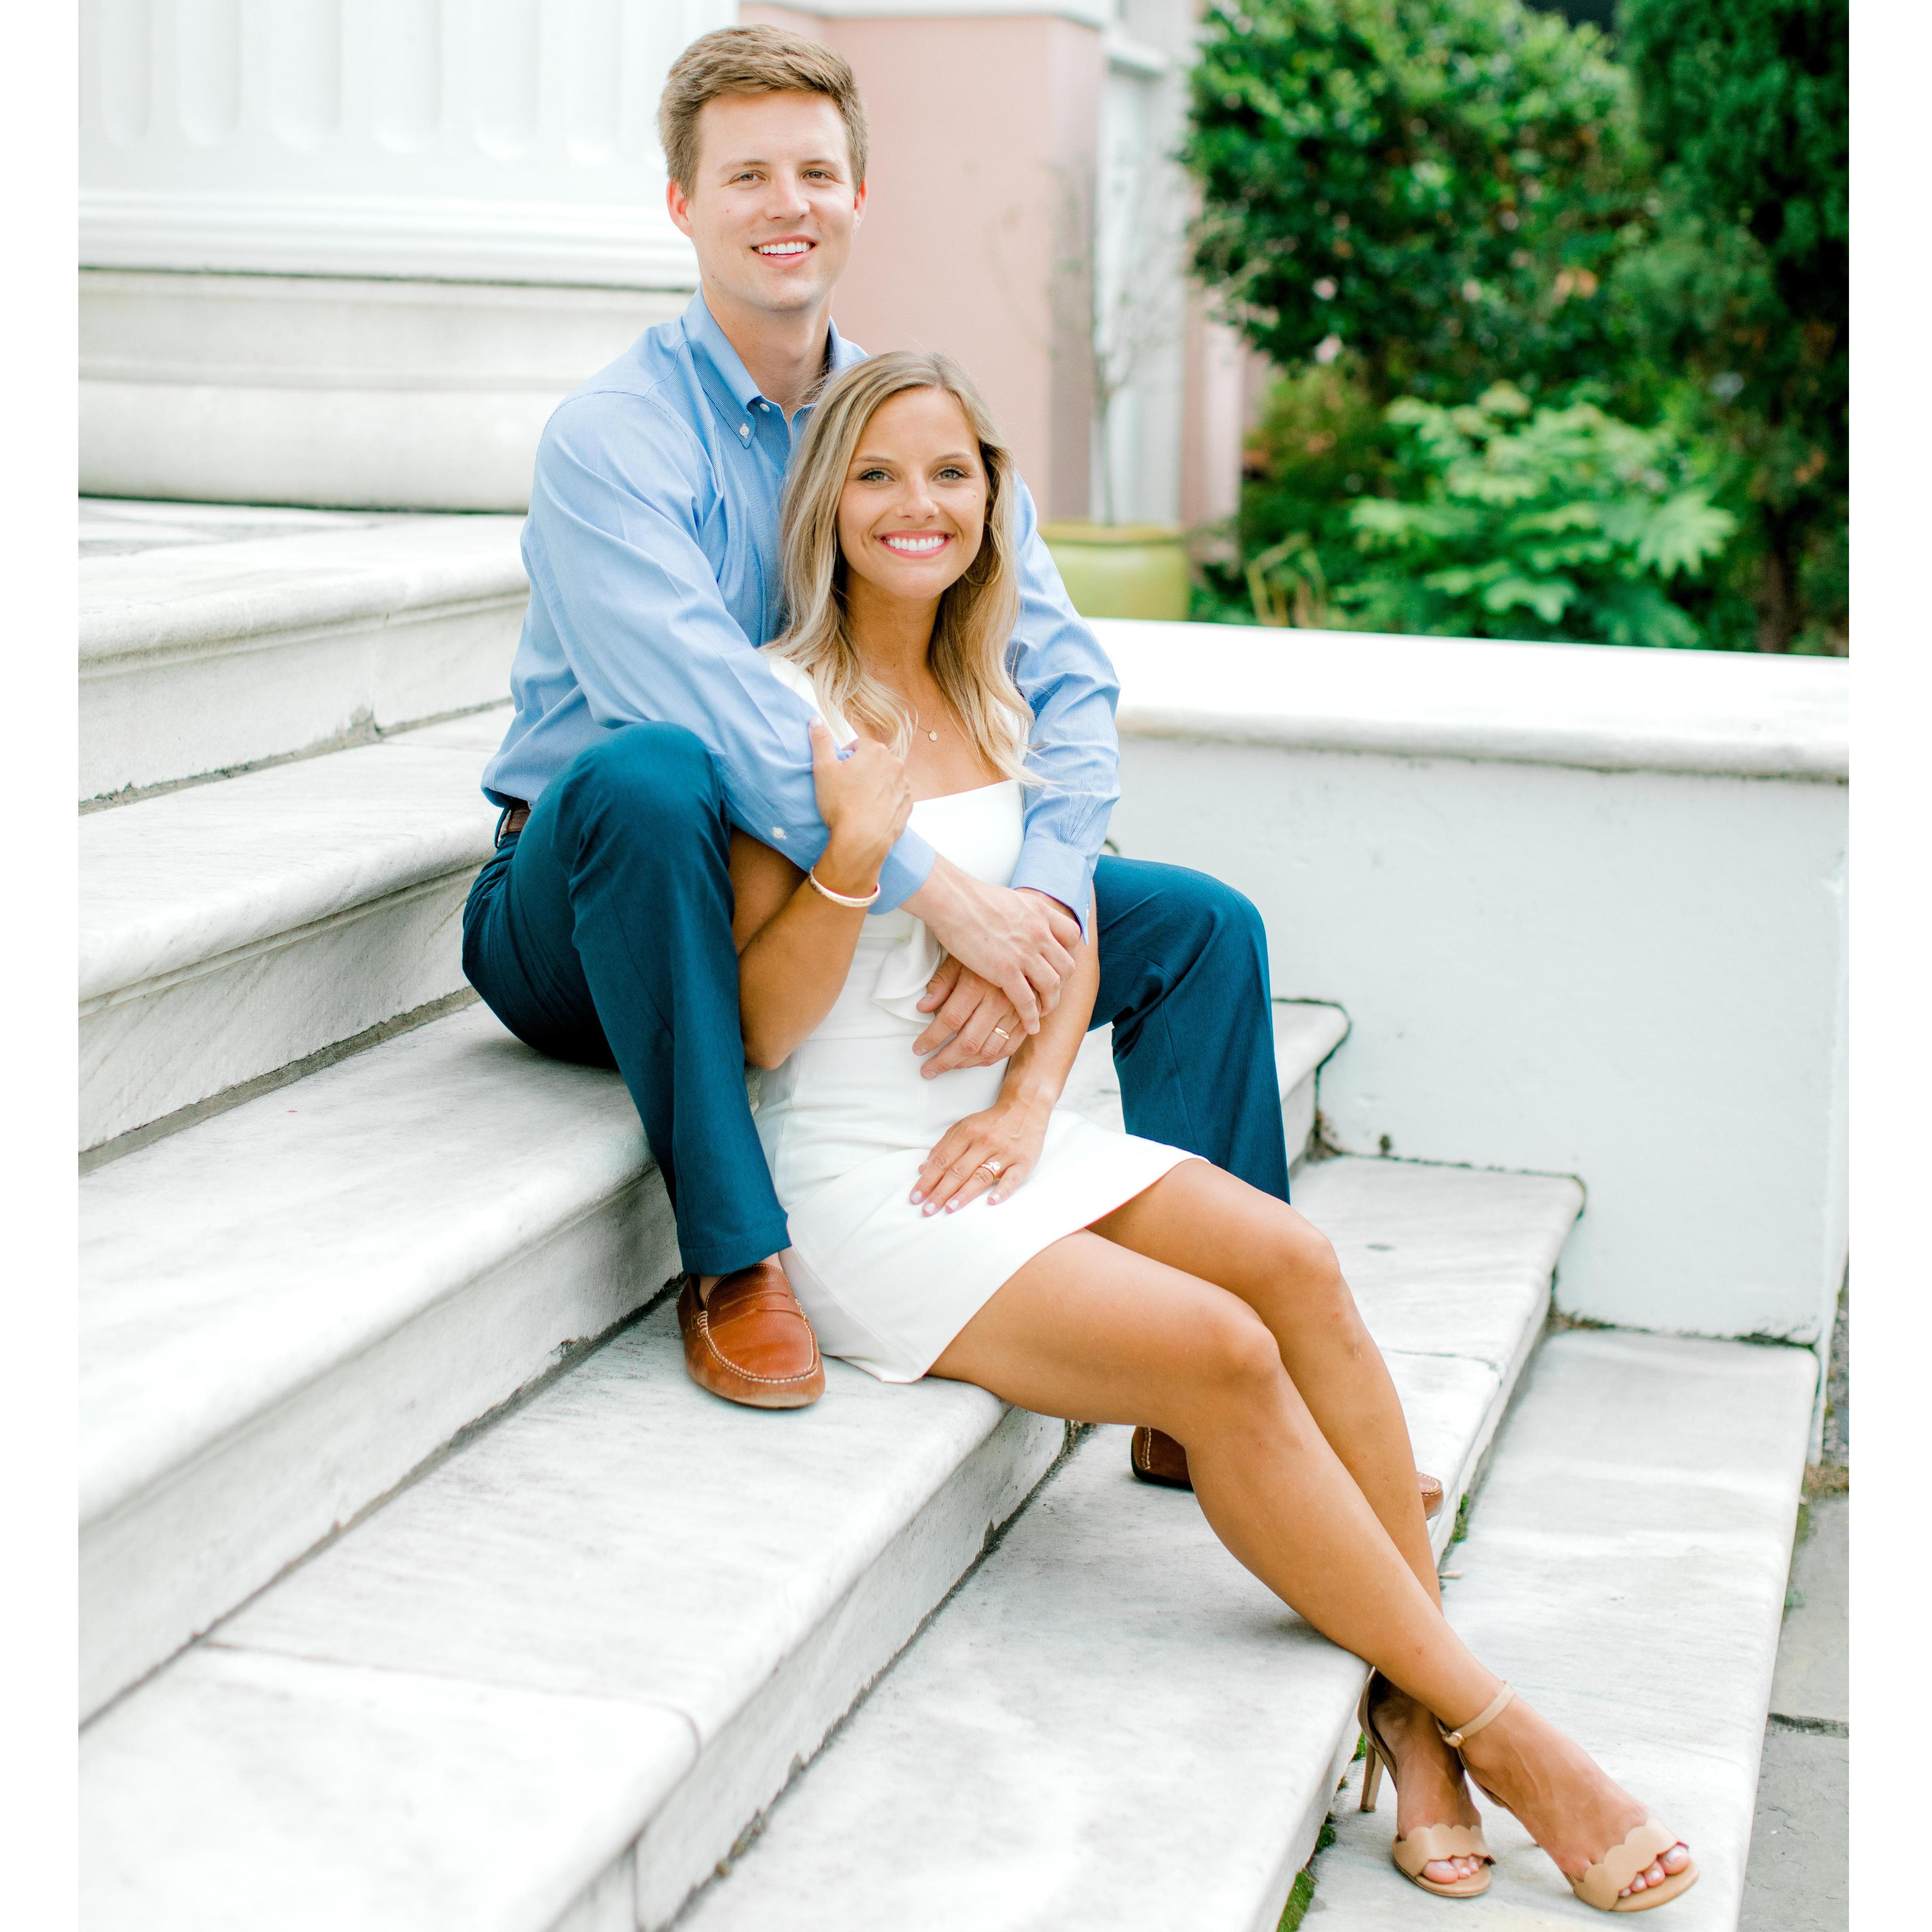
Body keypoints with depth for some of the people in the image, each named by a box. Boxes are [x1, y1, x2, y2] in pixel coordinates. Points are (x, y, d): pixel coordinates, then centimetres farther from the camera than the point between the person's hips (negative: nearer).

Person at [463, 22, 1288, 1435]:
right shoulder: (612, 440, -14)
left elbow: (1066, 678, -6)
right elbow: (711, 710, -31)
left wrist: (1040, 901, -25)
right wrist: (947, 893, -38)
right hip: (593, 923, -5)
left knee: (1201, 926, -5)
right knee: (646, 774, -39)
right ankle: (735, 1262, -28)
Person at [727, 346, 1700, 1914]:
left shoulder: (989, 691, 12)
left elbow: (1073, 932, 15)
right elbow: (760, 1027, -11)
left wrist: (1028, 1101, -3)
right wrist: (857, 853, -27)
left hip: (996, 1136, 6)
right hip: (853, 1182, -6)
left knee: (1292, 1261, -21)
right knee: (1219, 1351, -23)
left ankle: (1414, 1707, -14)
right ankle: (1490, 1721, -11)